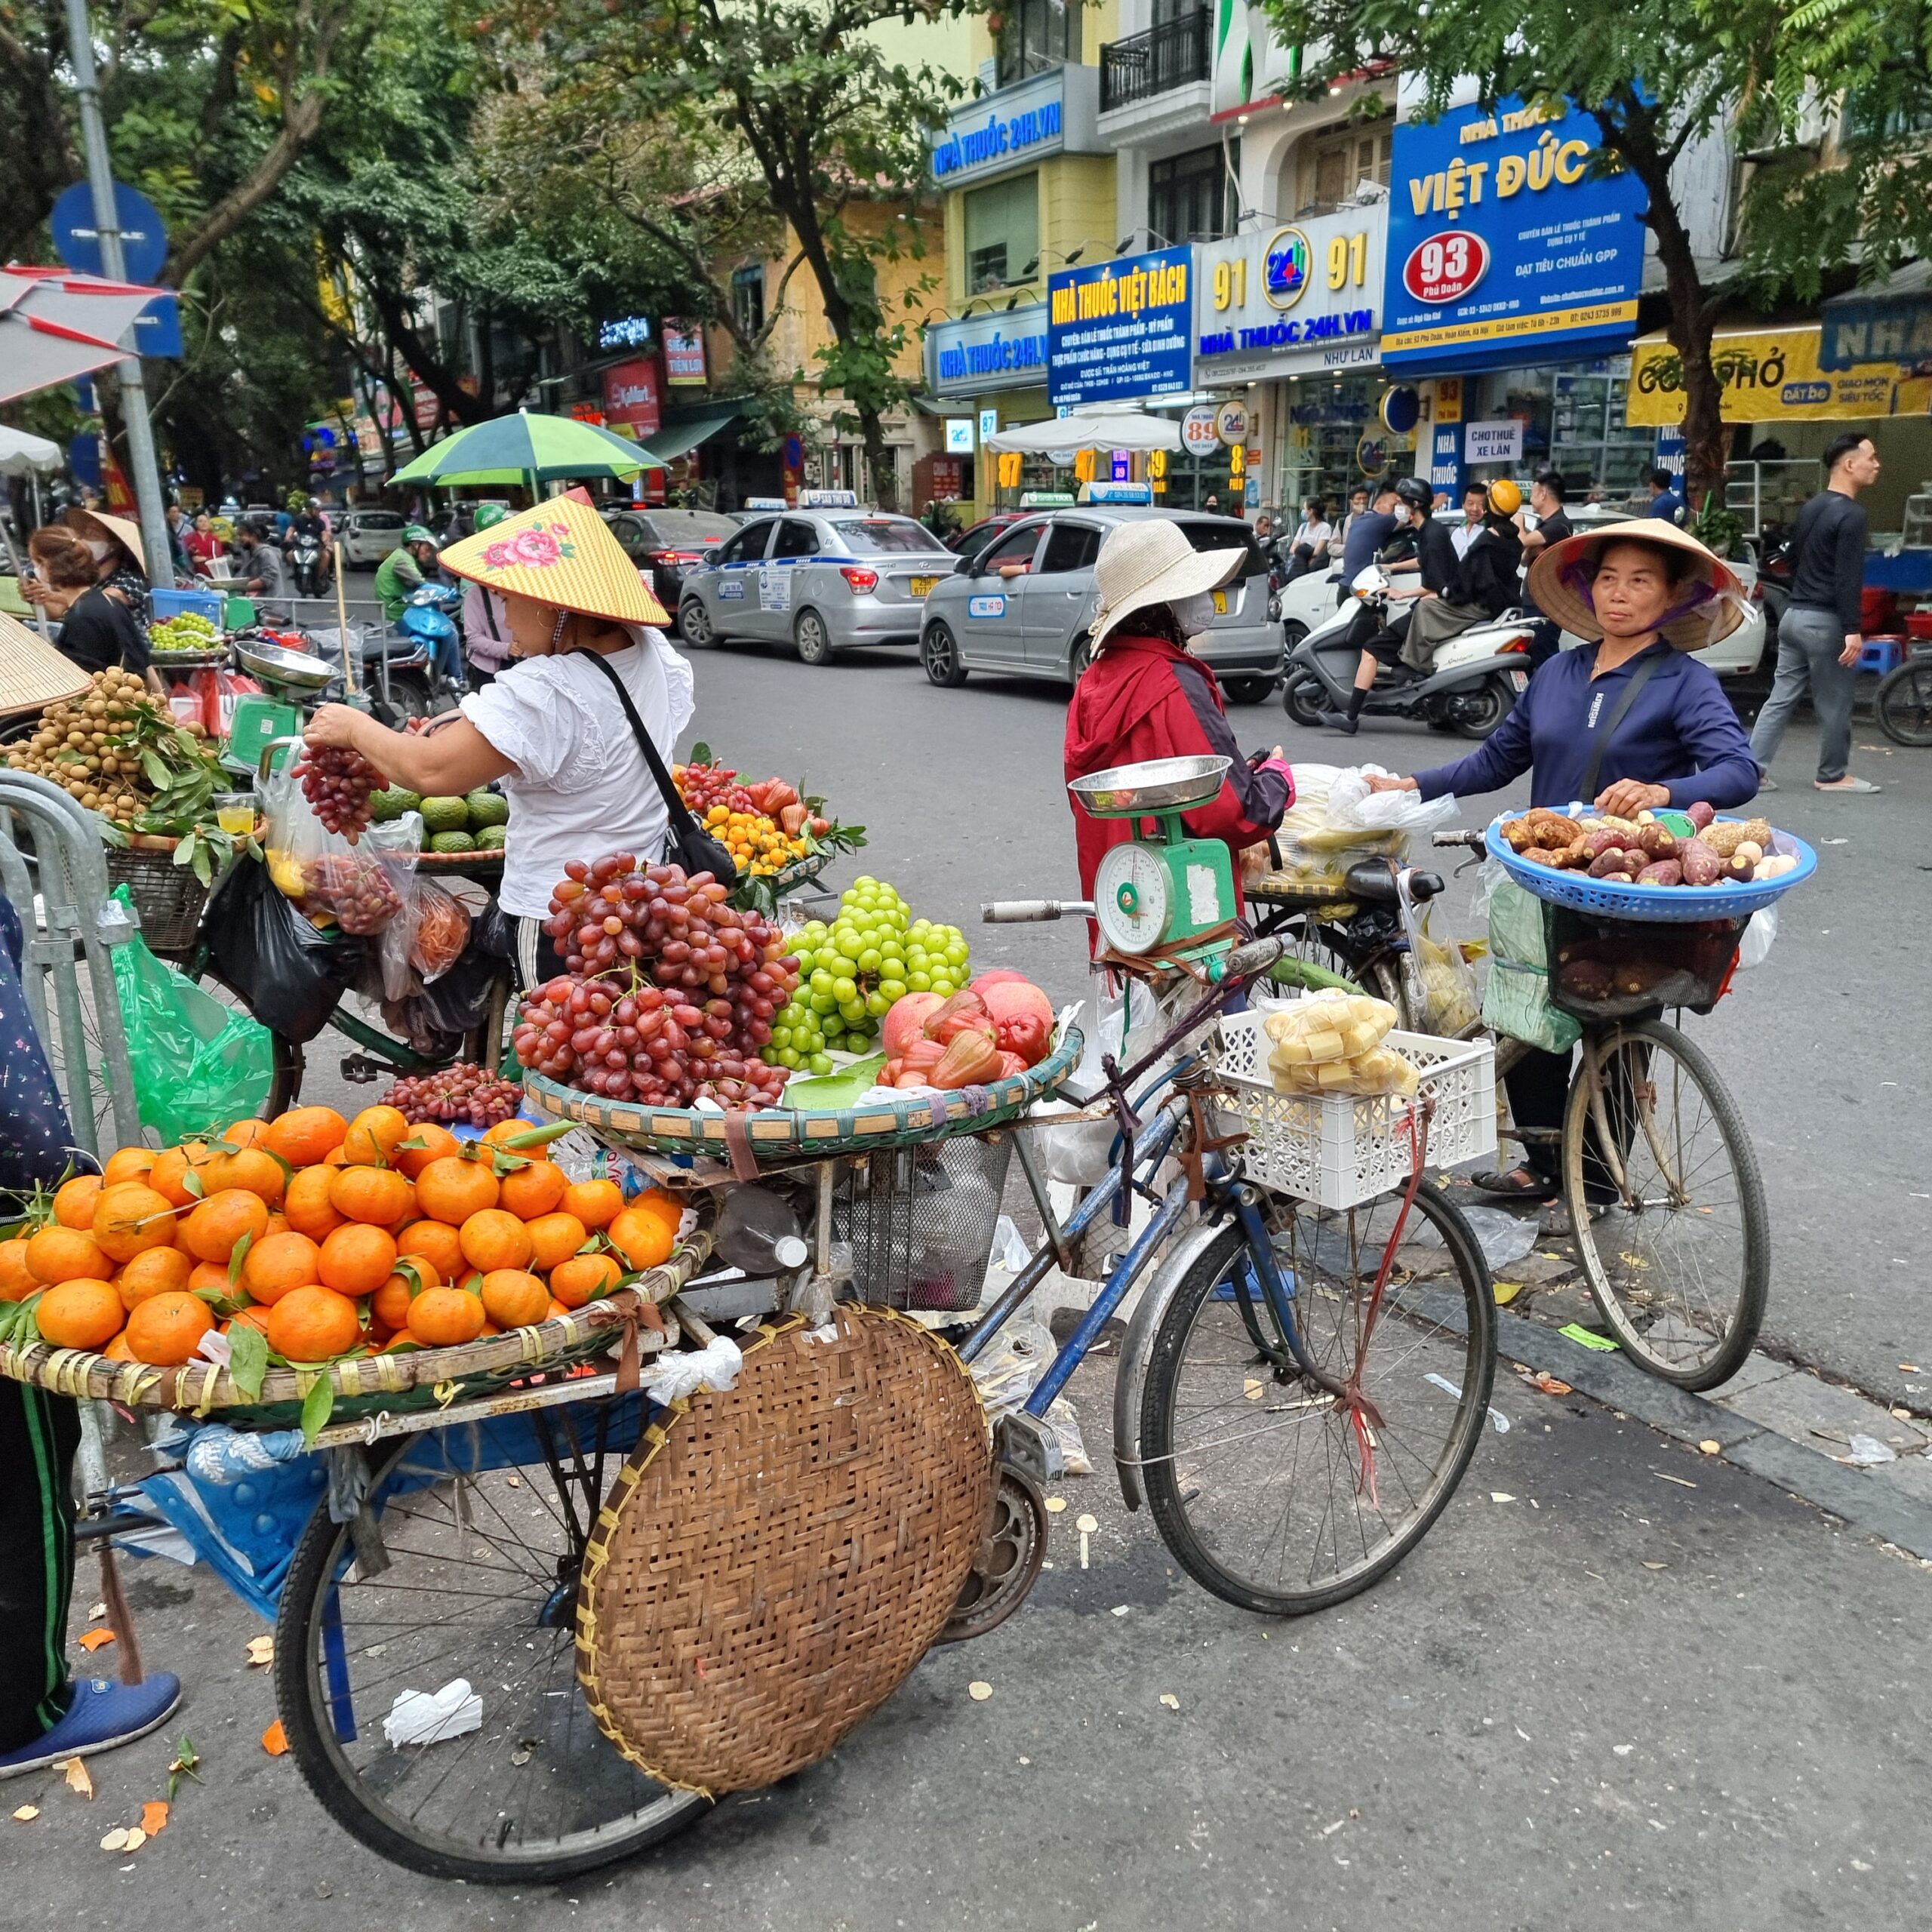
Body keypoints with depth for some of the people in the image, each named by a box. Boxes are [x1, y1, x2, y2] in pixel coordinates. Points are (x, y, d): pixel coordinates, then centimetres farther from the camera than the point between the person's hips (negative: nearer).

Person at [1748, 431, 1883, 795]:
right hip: (1825, 621, -8)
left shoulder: (1810, 509, 13)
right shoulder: (1851, 515, -14)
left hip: (1794, 615, 8)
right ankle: (1833, 775, 15)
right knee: (1834, 704, 4)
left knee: (1780, 698, 7)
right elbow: (1848, 578, -20)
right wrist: (1853, 630, -22)